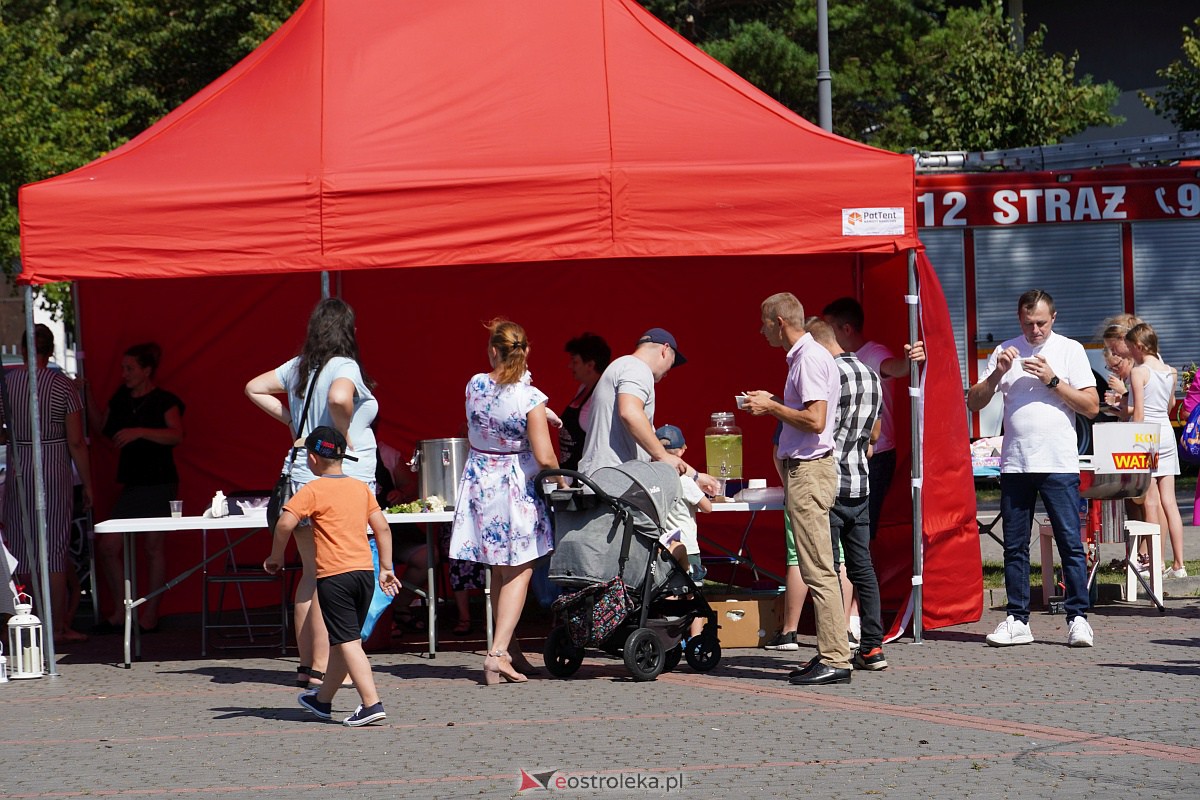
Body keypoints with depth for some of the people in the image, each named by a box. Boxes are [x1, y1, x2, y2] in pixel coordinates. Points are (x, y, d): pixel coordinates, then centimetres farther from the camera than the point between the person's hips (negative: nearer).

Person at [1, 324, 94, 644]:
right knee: (55, 549, 0)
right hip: (55, 473, -2)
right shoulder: (63, 385, -6)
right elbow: (76, 442, -7)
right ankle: (58, 626, 1)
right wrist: (87, 484, 1)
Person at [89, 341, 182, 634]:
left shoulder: (164, 401, -6)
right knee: (107, 546, 0)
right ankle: (121, 611, 10)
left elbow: (176, 435, -19)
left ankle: (150, 614, 5)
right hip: (131, 485, 7)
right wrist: (87, 400, 14)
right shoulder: (121, 399, 13)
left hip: (159, 483, -7)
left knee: (154, 547, -2)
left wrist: (139, 432, -27)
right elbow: (104, 429, 23)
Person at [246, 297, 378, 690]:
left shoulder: (298, 367, 10)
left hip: (302, 477, 7)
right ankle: (322, 667, -6)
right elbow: (338, 399, -32)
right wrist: (345, 435, -15)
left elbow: (254, 389, 20)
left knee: (311, 573, 15)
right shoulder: (344, 368, -11)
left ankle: (306, 663, 18)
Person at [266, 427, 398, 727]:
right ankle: (323, 699, 34)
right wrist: (386, 568, 17)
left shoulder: (312, 491, -5)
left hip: (334, 575, -7)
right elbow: (382, 527, 11)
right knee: (343, 640, 18)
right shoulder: (361, 488, 12)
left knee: (347, 641, -7)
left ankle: (372, 704, -18)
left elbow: (285, 523, -16)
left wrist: (275, 556, -1)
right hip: (365, 572, 7)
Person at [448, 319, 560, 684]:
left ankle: (510, 650, 26)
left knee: (499, 570, 17)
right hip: (516, 488, -5)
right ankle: (498, 652, -12)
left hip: (479, 484, 5)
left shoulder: (475, 385, -5)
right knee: (519, 571, 1)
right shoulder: (531, 398, -18)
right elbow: (544, 458, -20)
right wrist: (560, 480, 0)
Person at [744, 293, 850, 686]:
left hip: (810, 471, -11)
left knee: (818, 570, -11)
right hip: (805, 469, 11)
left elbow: (815, 420, -23)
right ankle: (830, 654, 13)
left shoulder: (810, 359, -15)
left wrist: (772, 408, -12)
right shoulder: (803, 356, 17)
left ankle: (835, 660, -12)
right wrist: (773, 402, 18)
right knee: (816, 569, 11)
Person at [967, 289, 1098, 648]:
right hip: (1014, 464, 3)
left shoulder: (1070, 350, 4)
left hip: (1059, 464, -3)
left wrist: (1052, 380, -10)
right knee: (1014, 546, 5)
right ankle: (1017, 620, 11)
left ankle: (1078, 618, -2)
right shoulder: (1005, 352, 12)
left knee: (1070, 543, -6)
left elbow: (1092, 406, -2)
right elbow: (974, 402, 9)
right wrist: (997, 373, -7)